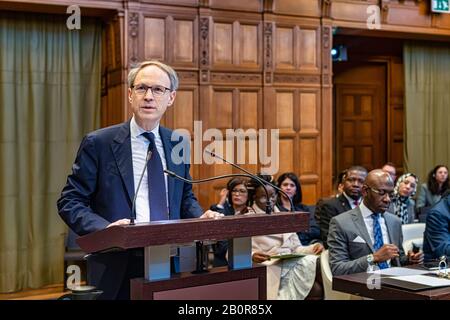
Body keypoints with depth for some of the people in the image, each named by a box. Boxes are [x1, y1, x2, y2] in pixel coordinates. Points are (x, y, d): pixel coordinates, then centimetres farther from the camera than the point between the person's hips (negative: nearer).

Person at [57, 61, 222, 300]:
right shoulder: (98, 143, -4)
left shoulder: (177, 143, 8)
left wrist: (201, 218, -3)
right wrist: (105, 229, -22)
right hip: (118, 271, -3)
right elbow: (69, 202, -5)